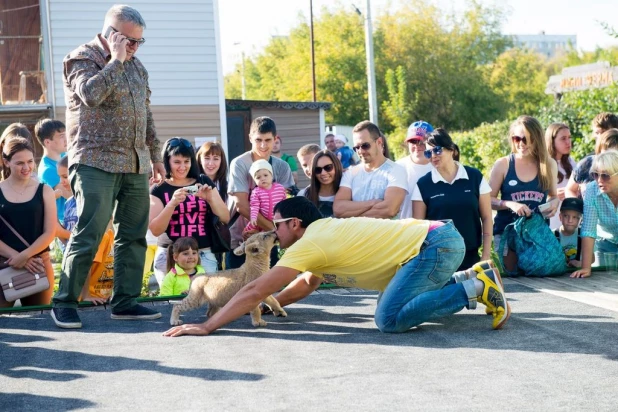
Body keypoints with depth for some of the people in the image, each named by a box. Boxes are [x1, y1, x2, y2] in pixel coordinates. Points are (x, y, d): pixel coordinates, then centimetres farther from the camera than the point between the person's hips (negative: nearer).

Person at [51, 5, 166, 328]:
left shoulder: (136, 65, 17)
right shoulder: (82, 58, -4)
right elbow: (91, 94, -24)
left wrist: (155, 156, 20)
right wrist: (115, 60, -14)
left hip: (135, 166, 7)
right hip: (96, 163, -7)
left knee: (133, 236, 7)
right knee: (88, 236, -9)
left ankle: (125, 302, 14)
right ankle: (65, 303, 1)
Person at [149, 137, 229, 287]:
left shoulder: (204, 183, 9)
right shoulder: (159, 190, 3)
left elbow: (225, 218, 7)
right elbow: (155, 230, -7)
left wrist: (210, 198, -11)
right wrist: (173, 203, -21)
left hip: (203, 254, 1)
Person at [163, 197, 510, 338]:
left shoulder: (310, 243, -9)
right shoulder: (325, 230, 17)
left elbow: (256, 290, -10)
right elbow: (307, 285, 33)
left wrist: (208, 326, -7)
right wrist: (272, 305, 25)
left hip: (436, 243, -10)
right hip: (439, 238, 10)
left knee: (390, 319, -20)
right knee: (394, 305, 21)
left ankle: (476, 288, -13)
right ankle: (474, 279, 16)